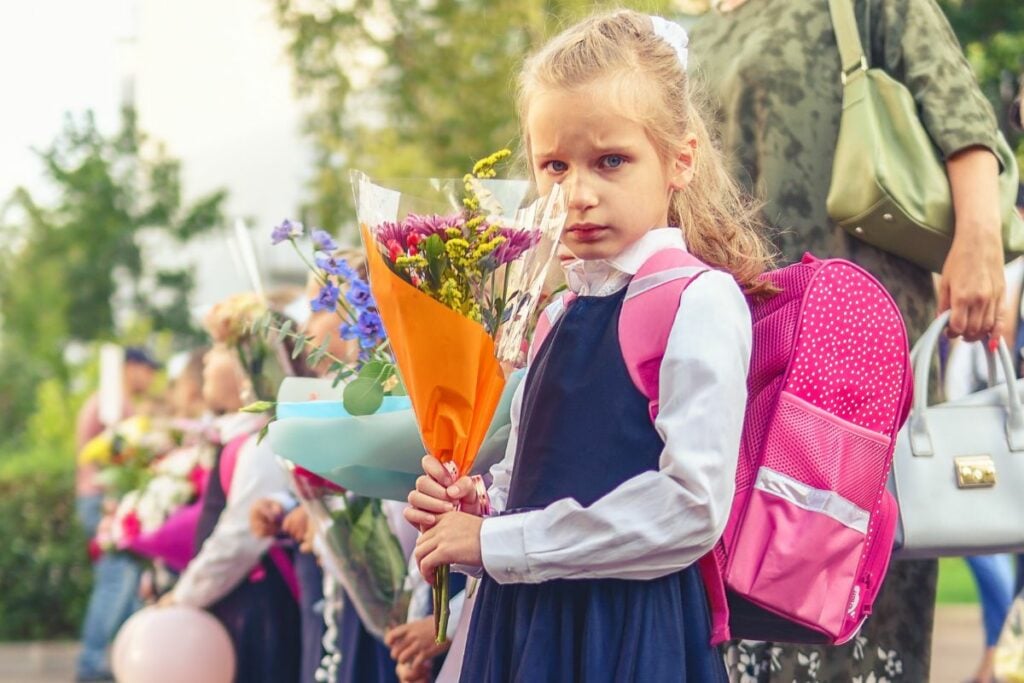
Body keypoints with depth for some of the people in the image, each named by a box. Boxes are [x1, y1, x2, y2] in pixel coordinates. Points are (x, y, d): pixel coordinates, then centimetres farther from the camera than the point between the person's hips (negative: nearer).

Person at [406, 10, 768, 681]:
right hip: (522, 618, 7)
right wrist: (472, 507, 1)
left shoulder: (698, 301, -11)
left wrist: (496, 543, -16)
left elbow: (693, 504, -20)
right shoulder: (560, 316, 11)